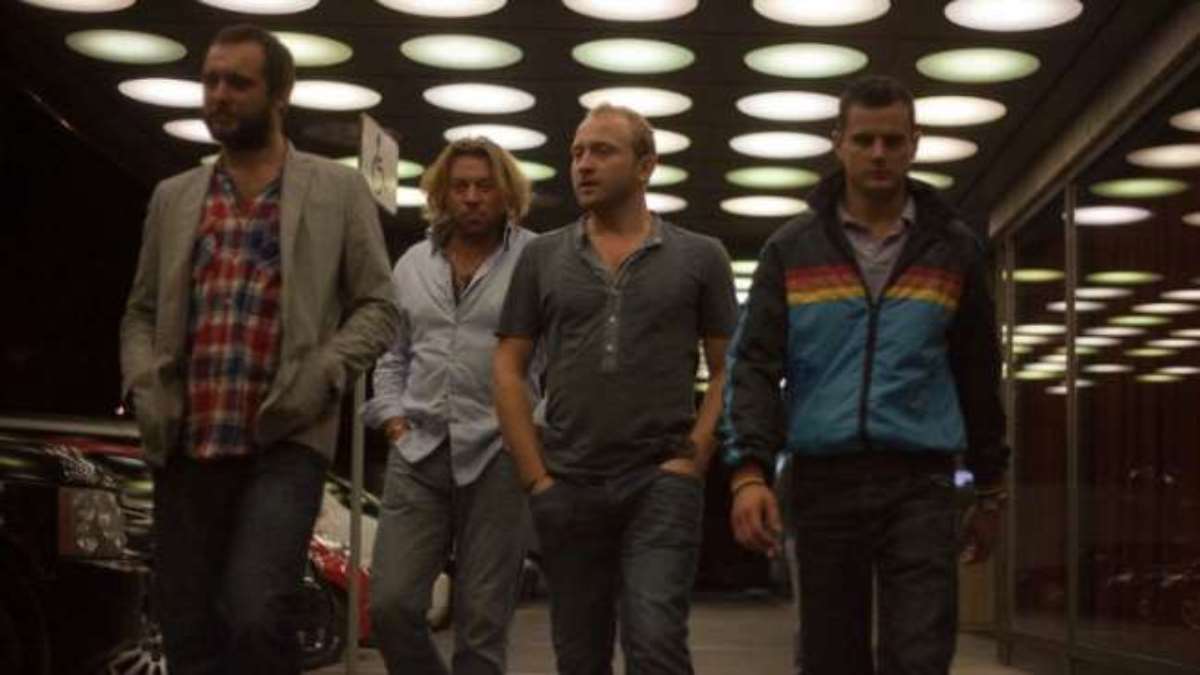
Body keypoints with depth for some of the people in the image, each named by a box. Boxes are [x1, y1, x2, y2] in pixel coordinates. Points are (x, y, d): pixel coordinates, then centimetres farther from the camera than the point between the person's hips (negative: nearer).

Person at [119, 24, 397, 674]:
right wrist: (142, 383, -1)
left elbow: (377, 309, 5)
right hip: (184, 446, 4)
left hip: (285, 442, -4)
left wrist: (322, 374, -12)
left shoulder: (338, 190, 7)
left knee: (253, 617, -21)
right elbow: (140, 313, 19)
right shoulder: (173, 197, 16)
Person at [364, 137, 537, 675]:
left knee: (482, 617, 0)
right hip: (418, 454, 4)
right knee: (390, 604, -4)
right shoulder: (413, 265, 15)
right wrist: (392, 416, 9)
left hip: (498, 455, -4)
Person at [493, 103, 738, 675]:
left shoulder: (700, 258, 5)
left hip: (661, 483, -3)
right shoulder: (542, 257, 9)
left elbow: (727, 371, 5)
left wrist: (693, 460, -7)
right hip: (567, 488, 3)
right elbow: (508, 370, 8)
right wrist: (535, 476, 0)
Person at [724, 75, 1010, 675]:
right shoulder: (791, 249, 6)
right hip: (824, 480, 1)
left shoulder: (953, 247, 7)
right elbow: (754, 365, -1)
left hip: (919, 482, -1)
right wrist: (749, 471, -15)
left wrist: (990, 485, 13)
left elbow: (978, 374, 12)